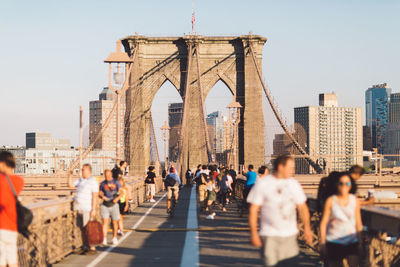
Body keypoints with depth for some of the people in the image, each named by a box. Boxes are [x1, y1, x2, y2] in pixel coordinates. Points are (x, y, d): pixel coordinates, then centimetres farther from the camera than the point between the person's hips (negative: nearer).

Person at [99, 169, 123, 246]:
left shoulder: (116, 182, 2)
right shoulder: (102, 183, 9)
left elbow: (121, 192, -4)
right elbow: (100, 193, 13)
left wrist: (117, 198, -23)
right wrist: (102, 196, -11)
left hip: (114, 205, -1)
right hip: (105, 205, 1)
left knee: (114, 223, 5)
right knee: (105, 222, -10)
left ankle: (114, 238, 22)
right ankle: (104, 239, -11)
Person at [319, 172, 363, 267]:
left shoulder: (355, 201, 3)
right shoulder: (331, 201, -4)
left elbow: (358, 223, 10)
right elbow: (323, 223, -2)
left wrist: (360, 242, 8)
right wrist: (322, 242, -3)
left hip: (351, 242, 1)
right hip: (333, 242, -1)